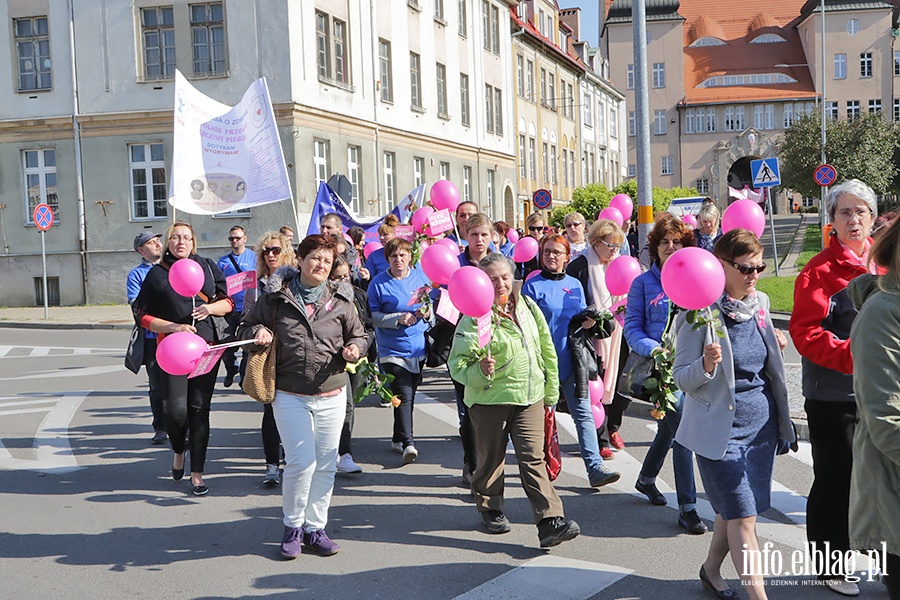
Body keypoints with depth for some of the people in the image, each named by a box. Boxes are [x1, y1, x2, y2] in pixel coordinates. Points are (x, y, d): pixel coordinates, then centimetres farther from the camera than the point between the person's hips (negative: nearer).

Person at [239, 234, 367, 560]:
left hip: (331, 394, 3)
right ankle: (292, 527, 14)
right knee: (301, 462, -8)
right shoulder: (276, 297, 1)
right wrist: (258, 333, -10)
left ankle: (315, 528, 23)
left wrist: (354, 348, -6)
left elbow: (358, 334, 16)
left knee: (325, 464, 7)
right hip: (290, 395, -2)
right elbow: (246, 328, 12)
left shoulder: (340, 299, 5)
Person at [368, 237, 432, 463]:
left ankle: (398, 439, 28)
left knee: (409, 395, 13)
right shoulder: (378, 283, -5)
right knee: (404, 396, -14)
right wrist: (398, 319, -20)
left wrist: (427, 313, -8)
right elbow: (373, 316, -8)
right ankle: (407, 443, -12)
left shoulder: (420, 276, 5)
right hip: (392, 350, -4)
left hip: (419, 347, 4)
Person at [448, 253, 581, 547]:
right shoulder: (475, 318, -10)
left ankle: (551, 522, -8)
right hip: (490, 399, -3)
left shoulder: (528, 307, 6)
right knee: (491, 457, 11)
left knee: (533, 458, -5)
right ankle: (490, 510, 34)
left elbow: (547, 350, 15)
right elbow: (458, 363, -11)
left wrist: (551, 390, 17)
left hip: (530, 397, 3)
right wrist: (480, 371, -31)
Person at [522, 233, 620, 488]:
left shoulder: (575, 284, 11)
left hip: (572, 358, 3)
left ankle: (595, 468, -5)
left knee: (583, 412, -3)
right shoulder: (533, 285, -1)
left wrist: (588, 321, -5)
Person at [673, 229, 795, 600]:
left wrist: (776, 346, 5)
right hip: (721, 427, -6)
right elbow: (682, 378, -15)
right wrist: (707, 365, -32)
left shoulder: (760, 302, 5)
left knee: (734, 509, 15)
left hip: (761, 423, 6)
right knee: (742, 515, -5)